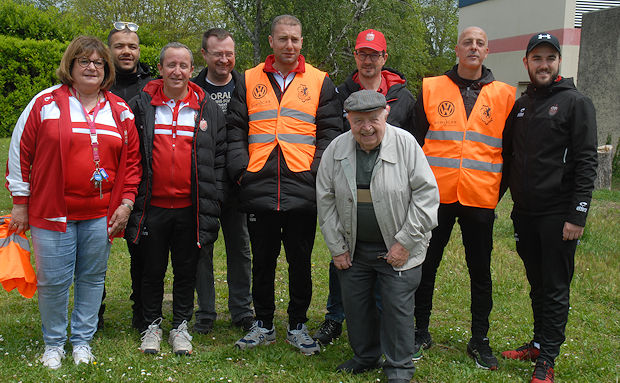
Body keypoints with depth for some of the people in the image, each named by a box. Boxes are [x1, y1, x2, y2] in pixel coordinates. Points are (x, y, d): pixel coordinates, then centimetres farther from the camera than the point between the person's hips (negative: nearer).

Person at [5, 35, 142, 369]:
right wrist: (20, 202, 1)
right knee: (53, 280, 2)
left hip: (100, 215, 2)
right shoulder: (46, 103, -1)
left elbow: (131, 160, 11)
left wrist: (126, 202, 4)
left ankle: (83, 340, 26)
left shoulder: (120, 111, 8)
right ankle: (54, 343, 23)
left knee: (92, 278, 10)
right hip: (51, 213, -2)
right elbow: (20, 151, 2)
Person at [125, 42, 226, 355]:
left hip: (190, 208, 0)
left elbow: (219, 159, 4)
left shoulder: (208, 110, 5)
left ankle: (180, 326, 26)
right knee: (152, 270, 11)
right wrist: (131, 199, -1)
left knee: (186, 270, 11)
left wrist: (211, 205, -2)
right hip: (152, 206, 0)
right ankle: (152, 325, 28)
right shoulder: (140, 106, 4)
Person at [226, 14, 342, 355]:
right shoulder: (249, 81, 11)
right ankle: (263, 324, 25)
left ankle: (297, 325, 22)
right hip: (259, 188, 1)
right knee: (263, 260, 11)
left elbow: (329, 132, 4)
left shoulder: (320, 82, 8)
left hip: (303, 189, -1)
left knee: (300, 260, 7)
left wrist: (317, 171, -6)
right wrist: (241, 170, -2)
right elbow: (235, 131, 9)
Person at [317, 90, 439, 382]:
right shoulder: (336, 149, -2)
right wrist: (336, 247, 3)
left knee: (397, 306, 0)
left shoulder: (406, 144, -12)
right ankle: (365, 357, 34)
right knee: (355, 304, 12)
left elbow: (427, 193, -11)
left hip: (398, 249, -3)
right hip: (353, 248, 4)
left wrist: (405, 242, -12)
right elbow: (325, 200, 5)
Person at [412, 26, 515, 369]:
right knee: (425, 266, 8)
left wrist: (497, 191, 4)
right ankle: (421, 333, 24)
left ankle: (479, 341, 23)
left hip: (480, 199, 1)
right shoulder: (431, 89, 5)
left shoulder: (503, 96, 6)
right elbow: (414, 141, 6)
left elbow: (508, 150, 10)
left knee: (480, 272, 8)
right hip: (436, 196, 0)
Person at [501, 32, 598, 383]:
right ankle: (538, 343, 28)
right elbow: (508, 157, 18)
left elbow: (587, 163, -10)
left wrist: (577, 216, -16)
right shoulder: (520, 106, 13)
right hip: (525, 213, 5)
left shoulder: (576, 103, -4)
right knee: (537, 285, 15)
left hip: (558, 215, -5)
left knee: (555, 289, 1)